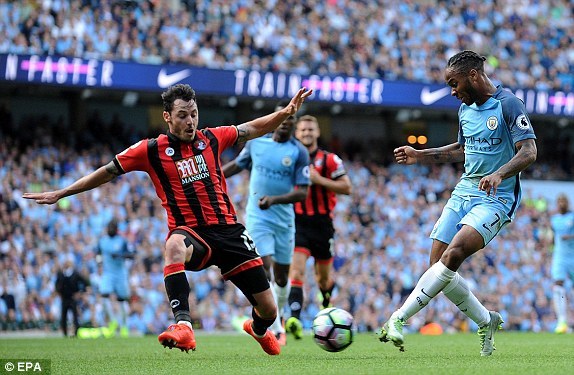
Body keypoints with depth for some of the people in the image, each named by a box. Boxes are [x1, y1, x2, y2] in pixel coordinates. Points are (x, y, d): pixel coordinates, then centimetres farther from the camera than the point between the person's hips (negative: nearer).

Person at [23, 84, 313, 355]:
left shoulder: (212, 138, 5)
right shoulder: (151, 150, -2)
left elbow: (254, 129, 18)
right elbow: (107, 172, 5)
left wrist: (286, 112, 3)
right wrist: (59, 194, 5)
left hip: (228, 230, 3)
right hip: (190, 232, -3)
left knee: (268, 310, 1)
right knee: (174, 246, -43)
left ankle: (258, 329, 42)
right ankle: (183, 326, -53)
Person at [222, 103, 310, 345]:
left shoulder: (299, 152, -5)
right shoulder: (256, 143, 2)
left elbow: (302, 193, -11)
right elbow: (237, 165, 21)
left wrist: (275, 199, -26)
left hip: (284, 220, 1)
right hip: (257, 218, -1)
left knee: (281, 275, 10)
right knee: (265, 268, -16)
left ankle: (279, 318, 38)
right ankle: (277, 331, -17)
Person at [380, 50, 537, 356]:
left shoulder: (508, 105, -11)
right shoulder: (466, 109, 13)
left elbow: (528, 152, -18)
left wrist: (499, 174, -35)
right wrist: (421, 156, 18)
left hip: (495, 199, -8)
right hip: (463, 193, 8)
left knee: (453, 254, -26)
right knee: (438, 266, -2)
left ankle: (398, 319, -29)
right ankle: (486, 321, 17)